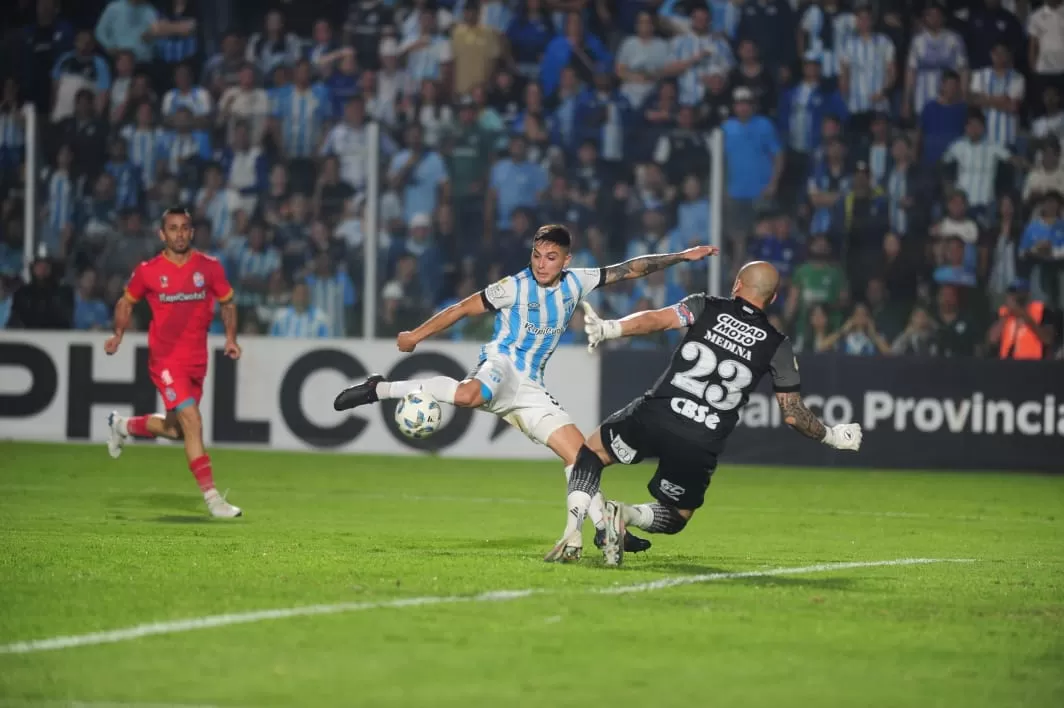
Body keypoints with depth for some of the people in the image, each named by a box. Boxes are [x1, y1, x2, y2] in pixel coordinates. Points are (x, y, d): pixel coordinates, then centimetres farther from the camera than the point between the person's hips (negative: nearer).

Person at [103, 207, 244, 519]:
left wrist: (231, 338, 1)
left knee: (175, 429, 15)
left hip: (197, 361, 4)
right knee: (192, 423, -16)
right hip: (165, 359, -4)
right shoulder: (148, 271, -4)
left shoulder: (210, 267, 1)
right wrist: (118, 334, -3)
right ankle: (211, 496, -13)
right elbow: (126, 302, 11)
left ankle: (124, 426, 43)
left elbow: (227, 303, 13)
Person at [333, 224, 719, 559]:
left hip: (528, 387, 6)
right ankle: (381, 389, -27)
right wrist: (416, 335, 3)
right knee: (470, 395, -41)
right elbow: (463, 309, -1)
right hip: (499, 366, -6)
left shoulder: (576, 283, 7)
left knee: (578, 448, 1)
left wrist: (681, 256, 12)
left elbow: (630, 269, 14)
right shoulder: (515, 287, -8)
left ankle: (604, 527, 10)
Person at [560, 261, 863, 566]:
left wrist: (608, 329, -11)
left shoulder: (706, 307, 7)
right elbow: (793, 414, 11)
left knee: (592, 450, 24)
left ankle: (572, 531, 0)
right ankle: (627, 514, -11)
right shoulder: (778, 347, 9)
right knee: (676, 517, 24)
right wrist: (830, 436, 26)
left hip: (655, 415, -1)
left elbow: (654, 320, -10)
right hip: (702, 446, 1)